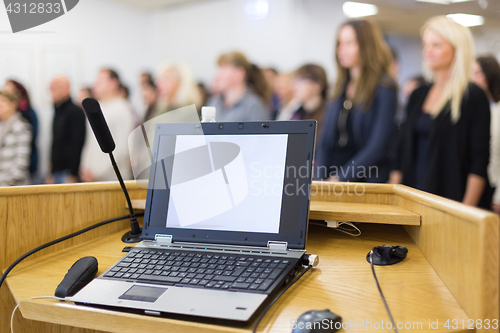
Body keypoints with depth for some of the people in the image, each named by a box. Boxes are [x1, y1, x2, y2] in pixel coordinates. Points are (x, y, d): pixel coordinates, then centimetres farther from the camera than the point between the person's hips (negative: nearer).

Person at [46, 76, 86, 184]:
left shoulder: (76, 112, -10)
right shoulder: (58, 112, 17)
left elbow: (77, 145, -16)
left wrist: (73, 176, -19)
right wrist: (51, 174, 18)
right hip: (57, 172, 8)